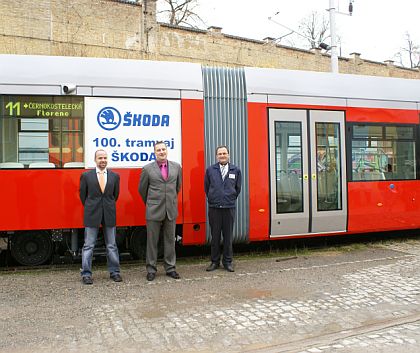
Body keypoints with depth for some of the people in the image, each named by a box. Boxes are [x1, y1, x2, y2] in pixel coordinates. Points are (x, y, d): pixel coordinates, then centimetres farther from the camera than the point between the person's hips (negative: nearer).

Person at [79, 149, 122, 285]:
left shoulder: (115, 176, 5)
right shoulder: (86, 176, 0)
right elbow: (83, 195, 8)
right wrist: (90, 209, 11)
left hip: (109, 215, 2)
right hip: (92, 215, -2)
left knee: (111, 245, 8)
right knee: (88, 246, 2)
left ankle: (114, 272, 18)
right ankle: (86, 274, 9)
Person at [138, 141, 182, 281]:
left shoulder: (176, 167, 5)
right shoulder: (148, 169, -2)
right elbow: (142, 189, 8)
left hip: (171, 211, 3)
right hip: (154, 211, -2)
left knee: (170, 240, 10)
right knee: (152, 241, 5)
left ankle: (170, 268, 20)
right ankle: (151, 269, 15)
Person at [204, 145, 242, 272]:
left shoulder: (236, 170, 5)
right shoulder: (210, 170, 3)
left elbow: (238, 188, 13)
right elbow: (206, 187, 10)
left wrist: (231, 199, 12)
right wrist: (212, 199, 11)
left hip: (229, 208, 0)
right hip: (214, 208, 0)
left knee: (228, 236, 6)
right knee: (215, 236, 6)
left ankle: (227, 262, 17)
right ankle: (215, 261, 17)